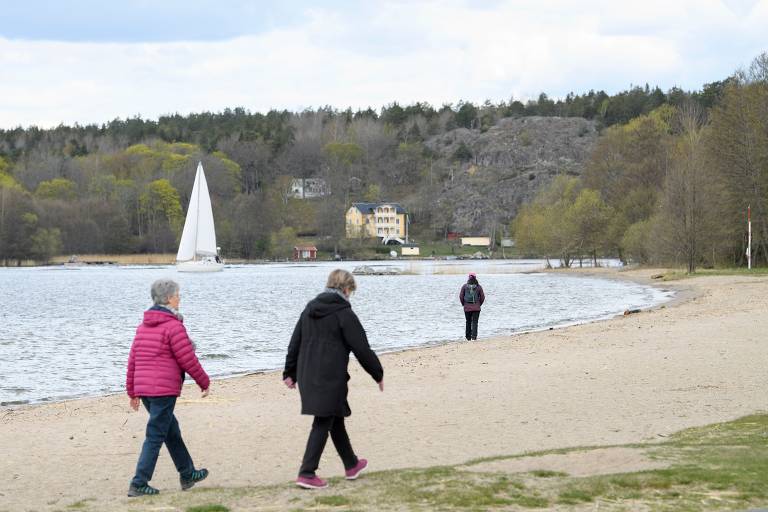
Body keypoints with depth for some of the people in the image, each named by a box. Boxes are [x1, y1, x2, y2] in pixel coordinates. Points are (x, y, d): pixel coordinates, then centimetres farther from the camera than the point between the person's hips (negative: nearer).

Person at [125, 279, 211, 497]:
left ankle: (187, 474, 32)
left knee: (171, 430, 20)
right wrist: (204, 382, 3)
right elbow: (188, 360, -12)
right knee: (155, 436, -4)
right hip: (164, 390, -9)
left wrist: (132, 392, 20)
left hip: (144, 388, 9)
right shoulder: (173, 326, -12)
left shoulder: (143, 327, 13)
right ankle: (139, 484, -5)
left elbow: (132, 360, 15)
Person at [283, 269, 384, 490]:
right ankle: (307, 473, -9)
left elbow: (295, 343, 14)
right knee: (323, 424, -4)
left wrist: (290, 372, 20)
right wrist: (378, 374, 3)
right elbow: (362, 348, -8)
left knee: (335, 419, 19)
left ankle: (351, 465, 32)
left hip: (308, 376, 8)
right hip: (330, 378, -8)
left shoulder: (310, 309, 11)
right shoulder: (344, 313, -10)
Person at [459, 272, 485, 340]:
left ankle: (468, 337, 20)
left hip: (467, 307, 1)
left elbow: (461, 296, -2)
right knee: (475, 322, 0)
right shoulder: (478, 286, -1)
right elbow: (482, 297, 0)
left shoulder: (465, 286, -2)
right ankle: (474, 336, -10)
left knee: (468, 322, 14)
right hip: (476, 308, -1)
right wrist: (479, 304, 13)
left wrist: (463, 304, 11)